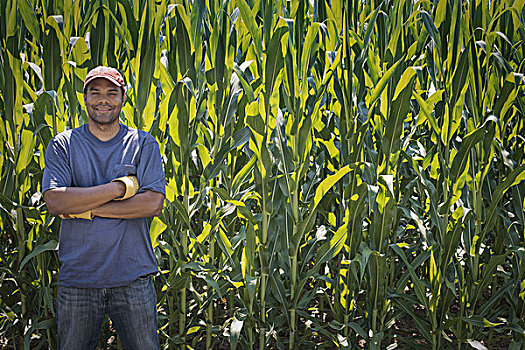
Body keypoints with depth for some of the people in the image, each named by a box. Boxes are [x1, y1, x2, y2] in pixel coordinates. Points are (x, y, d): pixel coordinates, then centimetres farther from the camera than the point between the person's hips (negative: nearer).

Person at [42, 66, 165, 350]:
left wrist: (86, 208, -12)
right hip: (77, 277, 1)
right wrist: (121, 187, -13)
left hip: (133, 277, 0)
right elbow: (54, 202, -11)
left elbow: (154, 204, -9)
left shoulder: (143, 145, 4)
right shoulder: (63, 145, 4)